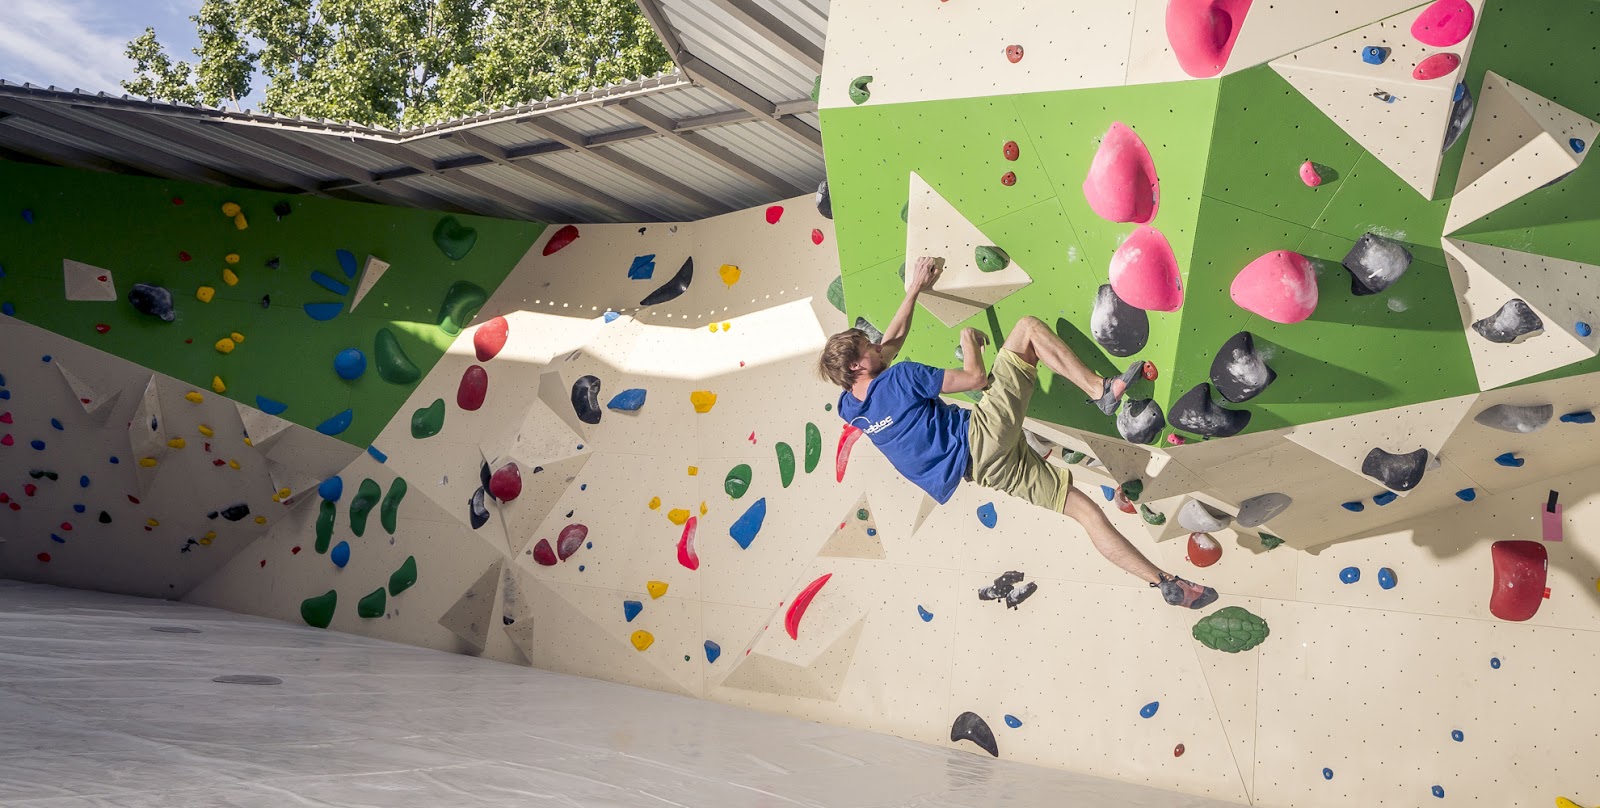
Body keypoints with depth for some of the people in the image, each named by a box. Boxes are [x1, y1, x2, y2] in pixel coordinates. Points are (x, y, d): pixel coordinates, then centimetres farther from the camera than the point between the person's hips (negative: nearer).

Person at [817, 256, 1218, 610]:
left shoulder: (850, 408, 11)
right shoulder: (899, 378, -12)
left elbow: (894, 338, 27)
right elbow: (976, 378, -5)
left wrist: (915, 288, 32)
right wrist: (970, 340, 16)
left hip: (984, 466, 8)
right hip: (985, 435, -8)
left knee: (1085, 509, 7)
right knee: (1030, 328, -5)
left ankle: (1166, 583, 2)